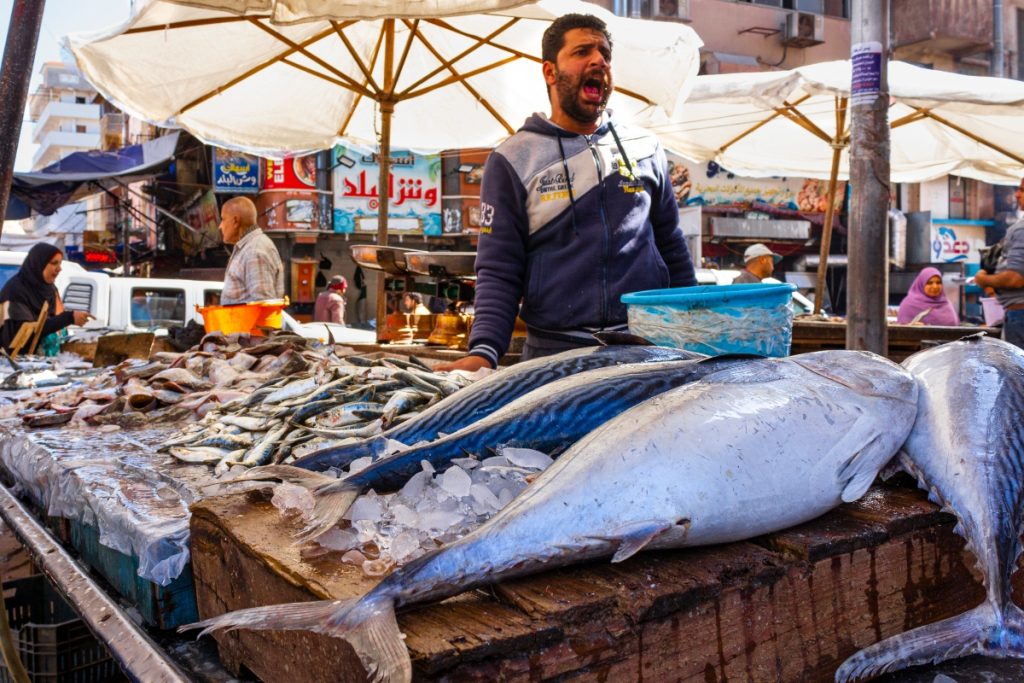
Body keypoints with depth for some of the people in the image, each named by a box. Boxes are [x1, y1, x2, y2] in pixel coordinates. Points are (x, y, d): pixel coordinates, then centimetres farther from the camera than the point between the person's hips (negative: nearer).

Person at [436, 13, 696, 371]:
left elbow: (672, 249, 15)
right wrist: (483, 352, -17)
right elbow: (499, 272, -3)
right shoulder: (512, 160, 1)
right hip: (554, 354, -2)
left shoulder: (646, 150, 10)